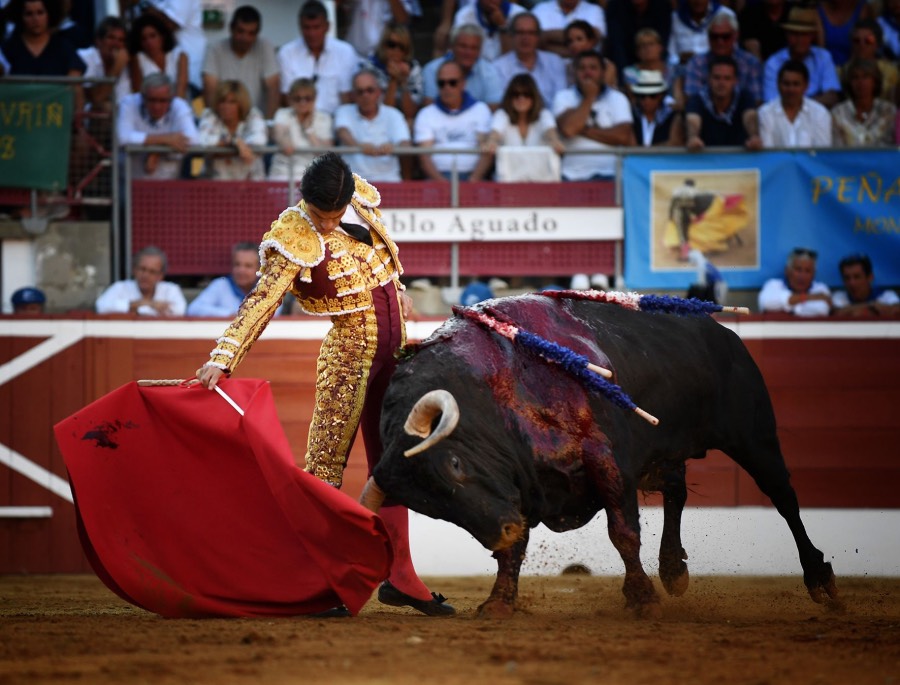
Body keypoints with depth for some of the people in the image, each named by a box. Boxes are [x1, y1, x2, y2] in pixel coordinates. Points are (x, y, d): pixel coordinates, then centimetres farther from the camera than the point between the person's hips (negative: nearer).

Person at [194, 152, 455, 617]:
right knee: (326, 465, -7)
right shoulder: (296, 239, -19)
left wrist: (396, 291, 32)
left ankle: (399, 575, 20)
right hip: (349, 351, -7)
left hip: (393, 348, 7)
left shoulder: (361, 201, -1)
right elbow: (260, 302, -27)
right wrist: (222, 359, -35)